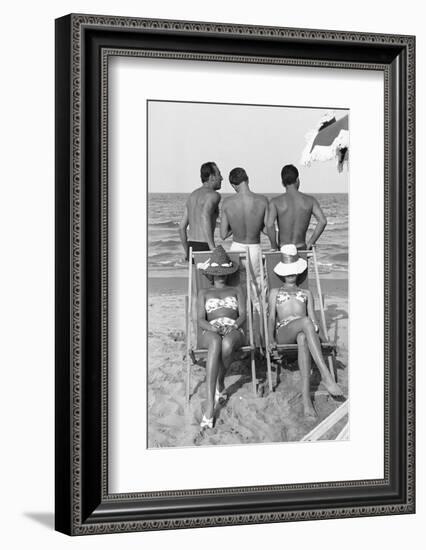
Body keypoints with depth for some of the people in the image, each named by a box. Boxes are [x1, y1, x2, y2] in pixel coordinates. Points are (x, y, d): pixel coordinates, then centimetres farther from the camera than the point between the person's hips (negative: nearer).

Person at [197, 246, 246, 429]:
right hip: (210, 332, 0)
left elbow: (243, 315, 11)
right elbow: (200, 320, 11)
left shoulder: (236, 290, 26)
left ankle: (220, 384, -12)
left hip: (234, 331, 0)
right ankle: (210, 404, -49)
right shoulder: (204, 293, 25)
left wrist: (234, 326, -14)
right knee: (215, 342, -42)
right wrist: (212, 328, -14)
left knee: (227, 344, -42)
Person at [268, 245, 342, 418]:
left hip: (302, 331, 1)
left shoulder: (306, 293, 32)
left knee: (303, 338, -42)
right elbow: (271, 317, 15)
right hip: (283, 331, -1)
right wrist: (271, 339, -4)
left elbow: (313, 320, 20)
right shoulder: (275, 292, 30)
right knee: (305, 322, -40)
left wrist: (324, 338, 1)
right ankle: (326, 375, -52)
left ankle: (306, 396, -56)